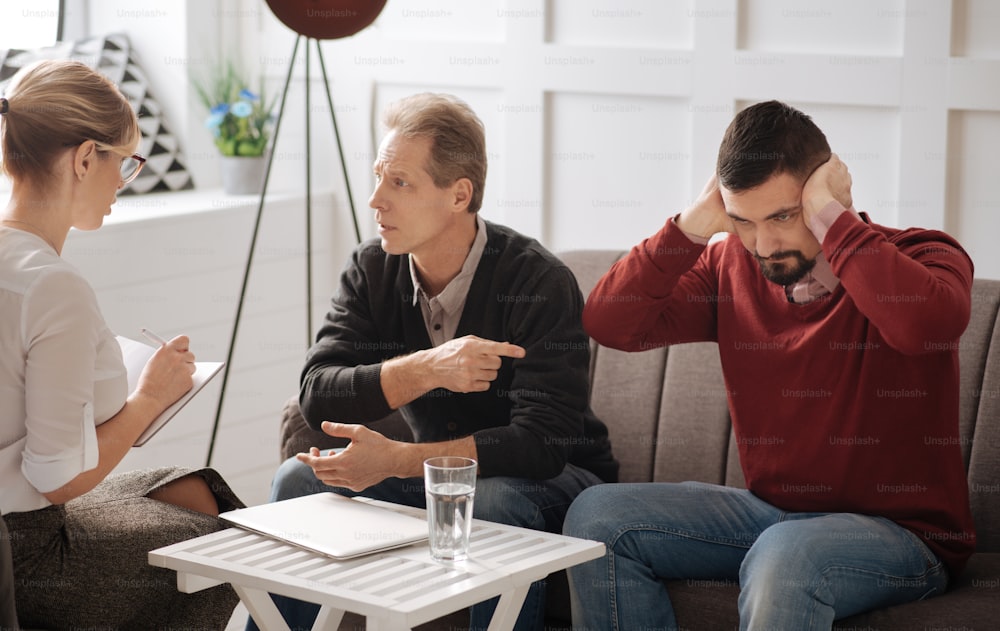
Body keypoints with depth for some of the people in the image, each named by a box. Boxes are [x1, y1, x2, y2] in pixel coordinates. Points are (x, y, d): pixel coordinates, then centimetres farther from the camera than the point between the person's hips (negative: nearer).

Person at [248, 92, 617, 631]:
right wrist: (425, 369, -34)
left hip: (553, 480, -5)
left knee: (492, 503, -36)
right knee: (301, 479, -14)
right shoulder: (372, 272, -5)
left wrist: (397, 460, -36)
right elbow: (316, 395, -17)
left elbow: (542, 443, -29)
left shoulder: (540, 283, -22)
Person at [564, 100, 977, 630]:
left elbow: (928, 322, -36)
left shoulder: (920, 257, -11)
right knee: (598, 516, -7)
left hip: (902, 531, -6)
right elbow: (608, 324, -5)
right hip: (772, 509, 6)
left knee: (783, 557, -38)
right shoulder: (732, 267, 3)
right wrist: (693, 226, -14)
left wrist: (831, 216, -27)